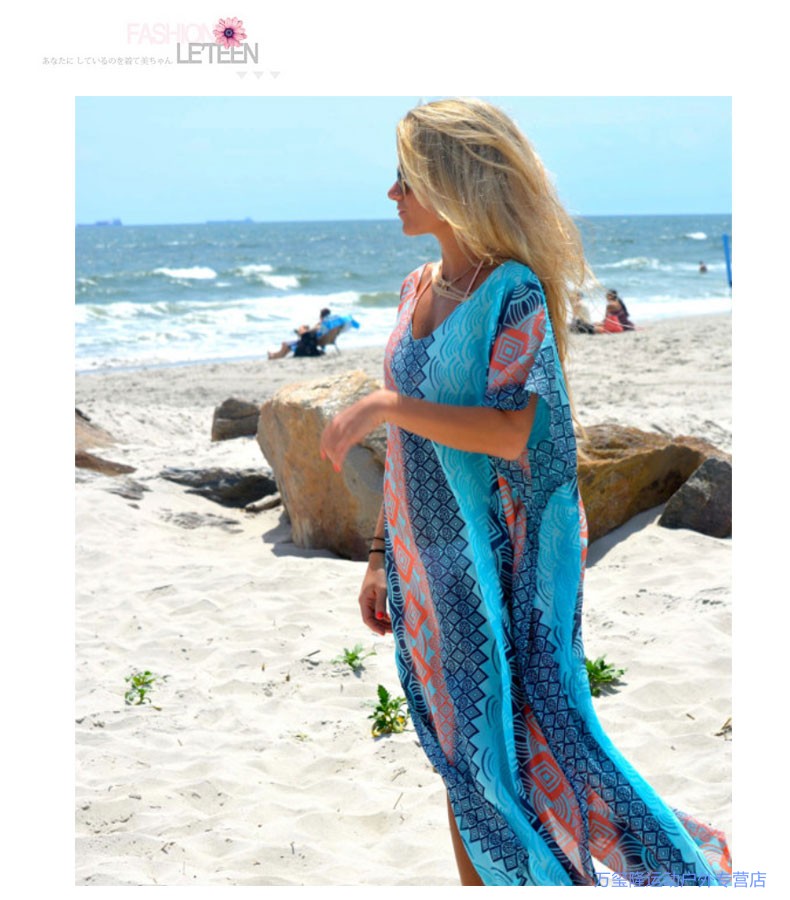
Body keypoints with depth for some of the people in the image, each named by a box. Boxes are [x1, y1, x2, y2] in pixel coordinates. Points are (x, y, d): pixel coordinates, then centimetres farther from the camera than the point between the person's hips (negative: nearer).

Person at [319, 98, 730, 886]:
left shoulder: (514, 293, -14)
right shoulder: (417, 291, 9)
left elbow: (514, 432, -26)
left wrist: (383, 406, -27)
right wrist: (381, 556, 14)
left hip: (494, 566, -7)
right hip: (428, 562, 7)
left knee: (515, 754, -1)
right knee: (458, 761, 15)